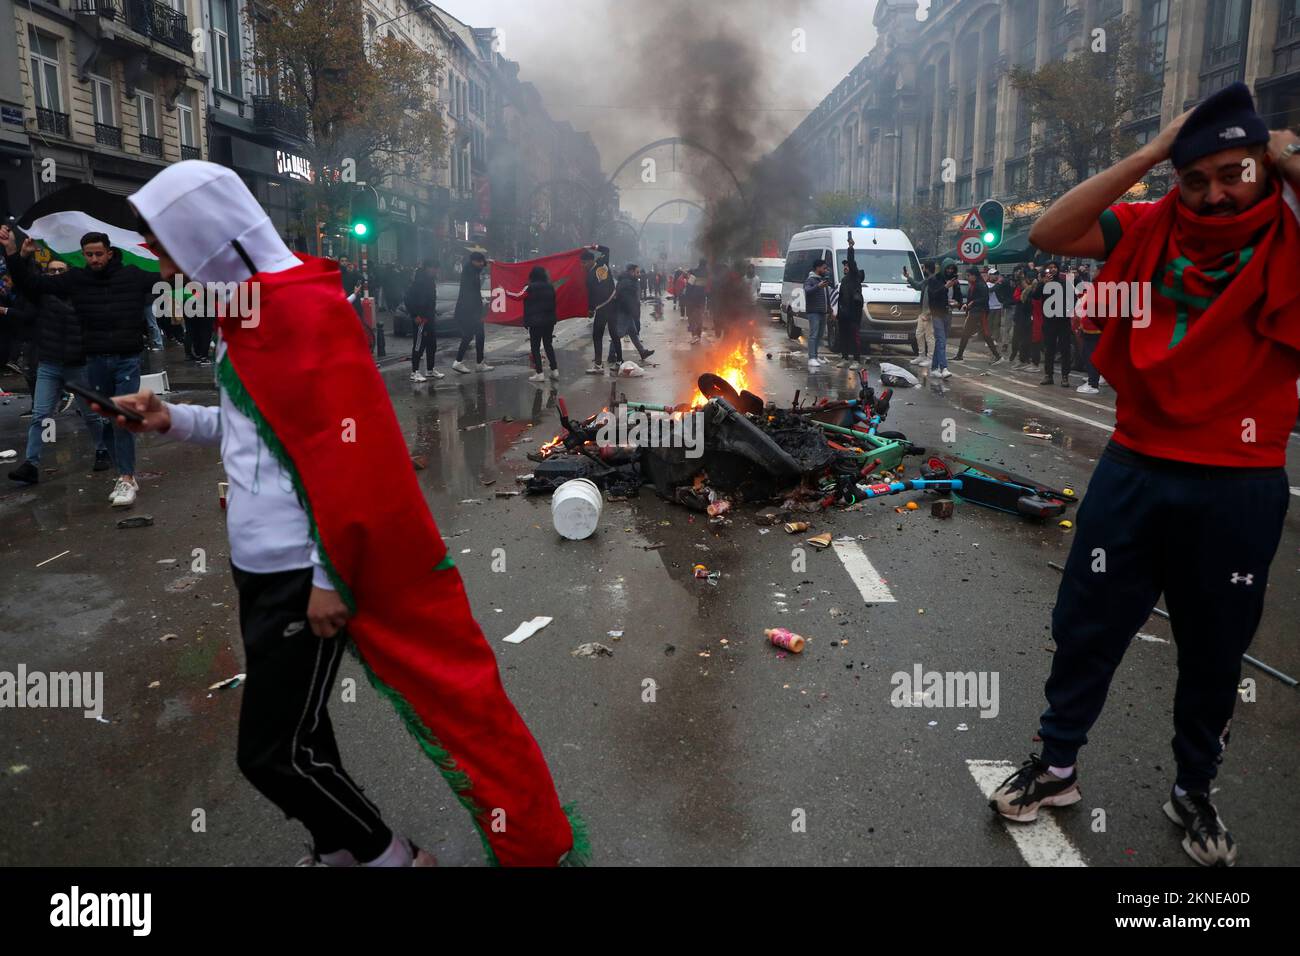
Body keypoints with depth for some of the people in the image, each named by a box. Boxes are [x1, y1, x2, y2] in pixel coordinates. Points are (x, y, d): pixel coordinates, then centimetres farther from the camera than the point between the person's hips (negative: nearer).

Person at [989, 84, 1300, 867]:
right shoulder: (1152, 228, 0)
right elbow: (1049, 235, -14)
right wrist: (1149, 154, -15)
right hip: (1134, 470, 1)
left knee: (1214, 652, 15)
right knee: (1087, 627, 11)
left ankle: (1195, 792, 36)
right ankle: (1057, 765, 31)